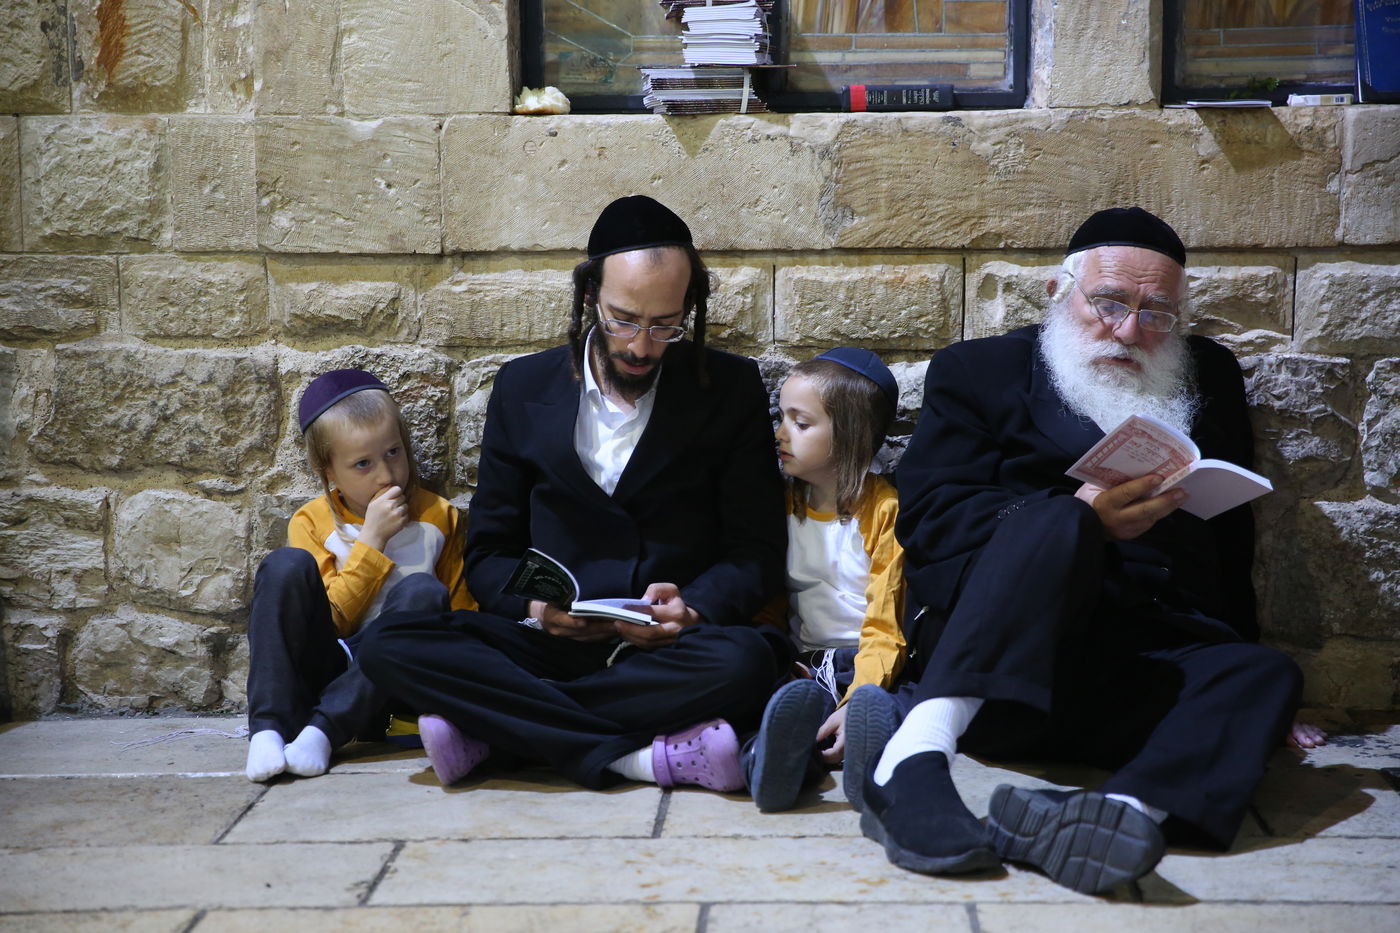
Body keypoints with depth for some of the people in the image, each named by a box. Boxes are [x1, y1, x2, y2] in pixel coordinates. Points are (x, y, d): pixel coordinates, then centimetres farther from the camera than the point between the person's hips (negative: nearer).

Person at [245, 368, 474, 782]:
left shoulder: (437, 516, 6)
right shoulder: (312, 522, 4)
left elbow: (463, 616, 7)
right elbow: (332, 619, -7)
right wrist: (372, 539, -12)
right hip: (325, 666, 0)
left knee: (422, 591, -27)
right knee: (287, 565, -21)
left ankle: (324, 728, -35)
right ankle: (269, 727, -32)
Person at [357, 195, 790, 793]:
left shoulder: (731, 389, 5)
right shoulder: (524, 388, 9)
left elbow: (758, 553, 4)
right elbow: (488, 553, 12)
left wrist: (692, 608, -17)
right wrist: (532, 603, -11)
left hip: (672, 651, -1)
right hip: (549, 645, 2)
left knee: (743, 662, -37)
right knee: (390, 647, -24)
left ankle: (489, 733, -25)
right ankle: (646, 755, -29)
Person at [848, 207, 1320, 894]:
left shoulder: (1210, 379, 23)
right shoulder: (980, 371, 13)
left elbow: (1231, 539, 23)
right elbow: (927, 518, -1)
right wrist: (1077, 522, -15)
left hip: (1155, 671, 3)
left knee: (1266, 674, -27)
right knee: (1055, 520, -32)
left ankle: (1131, 807, -54)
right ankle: (913, 758, -48)